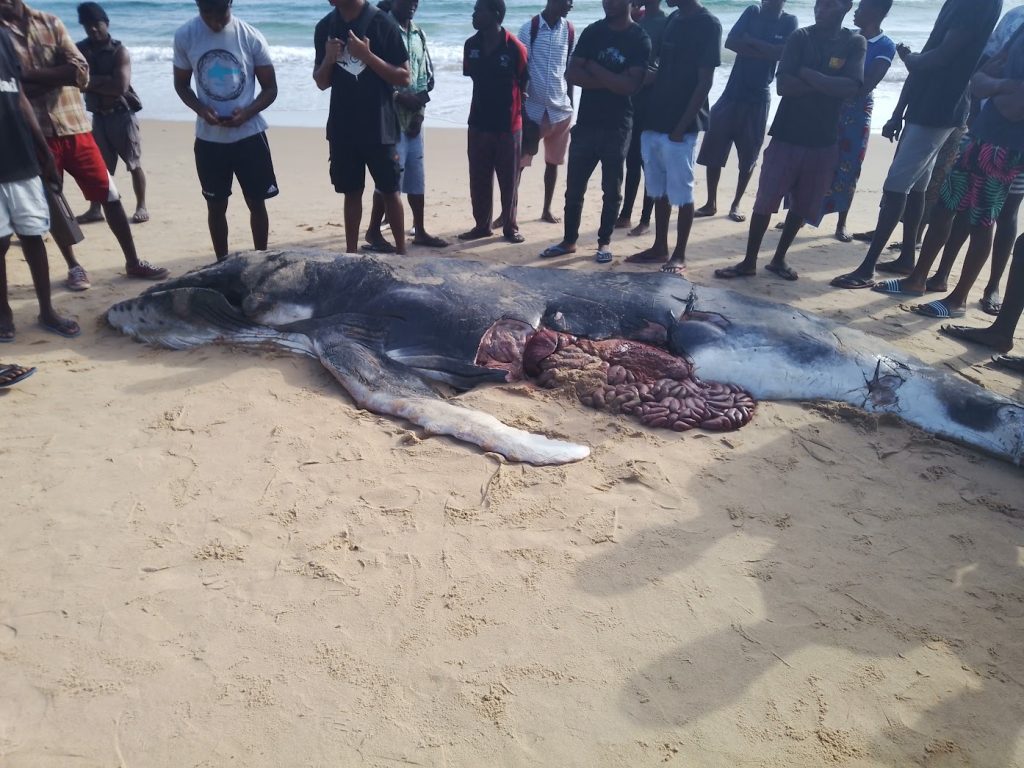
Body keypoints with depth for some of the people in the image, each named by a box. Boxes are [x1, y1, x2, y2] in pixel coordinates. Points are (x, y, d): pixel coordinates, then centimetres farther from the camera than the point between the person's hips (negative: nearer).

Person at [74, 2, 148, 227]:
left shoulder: (119, 51, -8)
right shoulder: (80, 50, 4)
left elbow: (120, 86, -18)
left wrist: (92, 82, -11)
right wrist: (104, 80, -16)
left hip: (122, 114, -4)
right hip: (98, 115, 5)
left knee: (134, 164, 1)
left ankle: (141, 207, 9)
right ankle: (95, 209, 13)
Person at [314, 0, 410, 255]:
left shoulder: (383, 24, -7)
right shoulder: (325, 27, 6)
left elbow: (404, 78, -8)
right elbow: (321, 83, 11)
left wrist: (368, 55, -20)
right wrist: (328, 60, -10)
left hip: (379, 127, -4)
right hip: (342, 128, 4)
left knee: (390, 192, 3)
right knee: (351, 193, 10)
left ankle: (401, 252, 13)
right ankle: (351, 253, 18)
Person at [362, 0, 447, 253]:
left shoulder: (418, 34, 13)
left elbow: (428, 75, 13)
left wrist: (419, 108, -1)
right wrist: (401, 97, -19)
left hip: (415, 118, 7)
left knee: (417, 177, 11)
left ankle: (420, 231, 21)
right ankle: (373, 232, 6)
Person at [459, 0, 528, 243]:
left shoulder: (515, 48, -12)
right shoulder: (471, 46, 2)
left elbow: (523, 85, -4)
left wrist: (516, 110, 0)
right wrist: (485, 102, 14)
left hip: (508, 125, -4)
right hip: (478, 123, 5)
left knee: (508, 180, 5)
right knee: (478, 179, 8)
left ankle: (510, 227, 16)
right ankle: (482, 225, 20)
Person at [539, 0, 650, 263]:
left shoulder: (640, 40, -5)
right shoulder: (592, 32, 6)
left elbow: (630, 85, -16)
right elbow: (572, 74, -3)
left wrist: (594, 69, -10)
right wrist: (611, 81, -14)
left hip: (617, 126, -3)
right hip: (586, 122, 3)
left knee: (612, 189, 5)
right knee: (574, 186, 6)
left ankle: (604, 242, 17)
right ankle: (569, 240, 17)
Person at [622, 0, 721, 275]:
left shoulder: (708, 25, -8)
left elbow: (704, 82, -12)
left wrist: (682, 126, -16)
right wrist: (649, 115, 12)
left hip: (680, 128, -7)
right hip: (654, 122, 8)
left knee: (681, 193, 0)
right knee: (658, 191, 13)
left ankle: (679, 255, 9)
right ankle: (659, 248, 24)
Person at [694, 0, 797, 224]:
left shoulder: (789, 22, 2)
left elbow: (782, 53, -15)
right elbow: (731, 42, -9)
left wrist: (750, 40, -12)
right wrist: (765, 52, -15)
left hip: (758, 97, -1)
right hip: (733, 92, 2)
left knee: (748, 157, 2)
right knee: (713, 150, 0)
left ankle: (736, 204, 15)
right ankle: (711, 203, 11)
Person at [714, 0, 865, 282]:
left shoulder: (855, 43, 2)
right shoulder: (800, 37, 0)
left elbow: (850, 87, -14)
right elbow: (783, 85, -12)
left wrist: (806, 73, -14)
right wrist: (826, 83, -14)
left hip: (824, 140, 2)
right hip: (787, 135, -1)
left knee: (802, 206, 8)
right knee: (765, 201, -3)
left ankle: (779, 259, 23)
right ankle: (749, 262, 7)